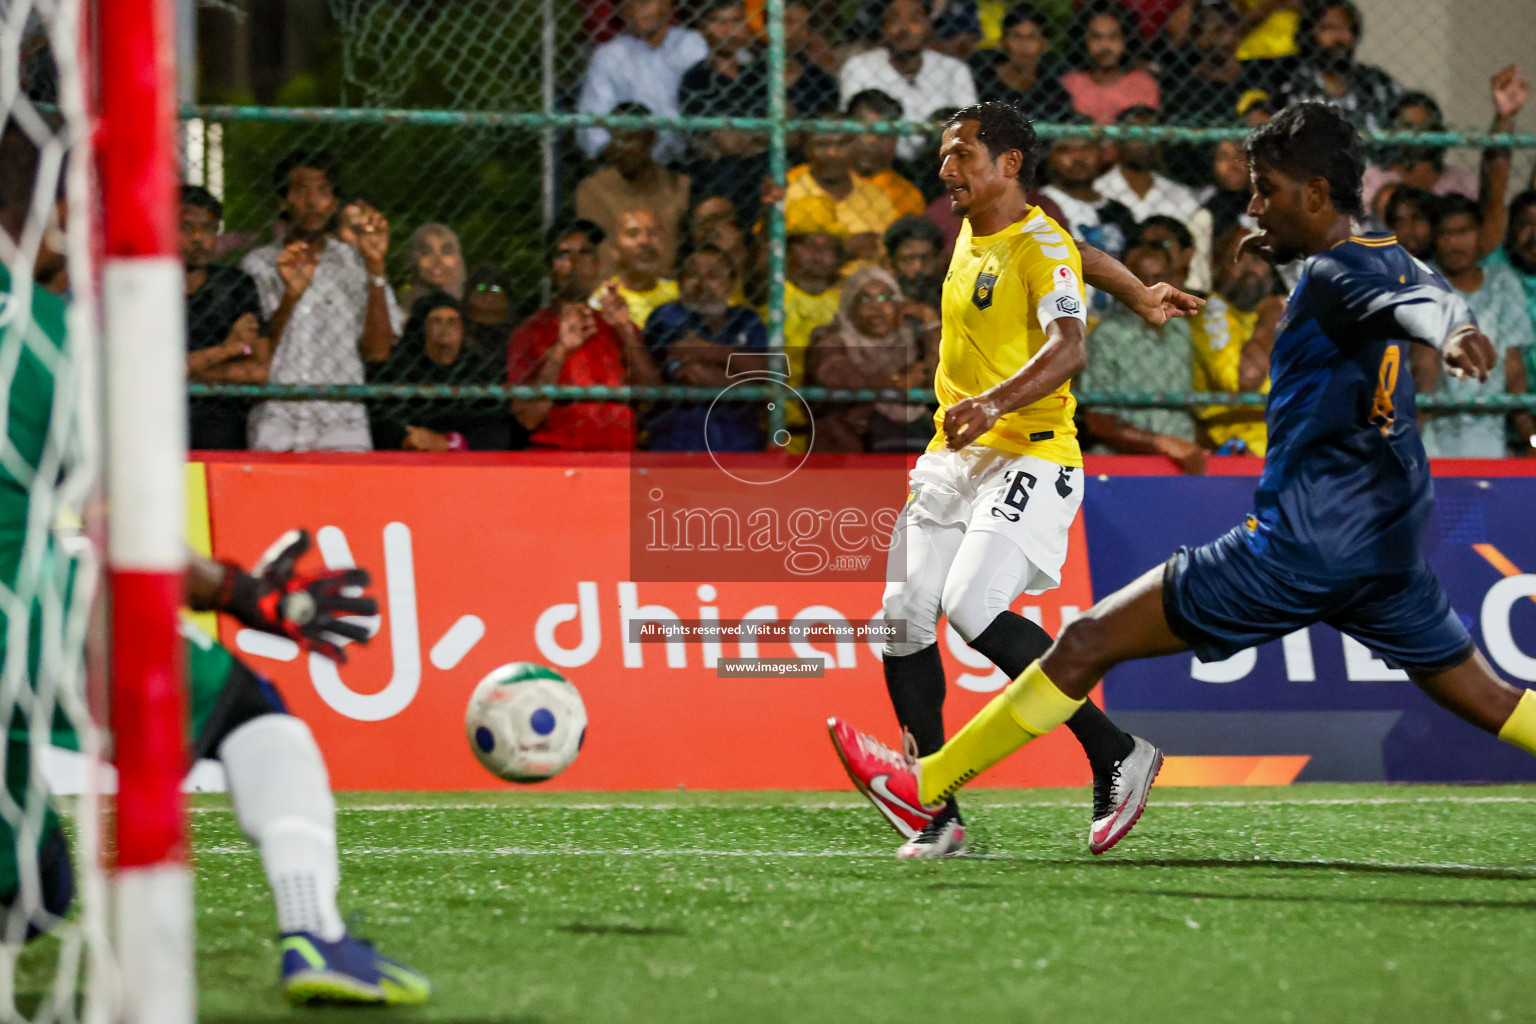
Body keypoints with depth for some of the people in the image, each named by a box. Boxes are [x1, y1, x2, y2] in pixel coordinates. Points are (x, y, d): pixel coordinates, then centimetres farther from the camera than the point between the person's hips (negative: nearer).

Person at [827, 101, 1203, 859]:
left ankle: (1115, 753, -12)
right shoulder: (971, 234, 15)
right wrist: (1140, 297, 46)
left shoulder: (1041, 245, -11)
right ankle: (938, 819, 3)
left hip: (1027, 457, -9)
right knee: (903, 619, -4)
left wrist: (995, 403, -43)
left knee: (974, 610, -25)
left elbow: (1067, 349, -27)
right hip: (953, 459, 9)